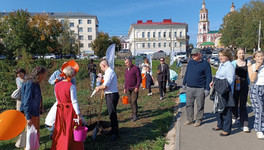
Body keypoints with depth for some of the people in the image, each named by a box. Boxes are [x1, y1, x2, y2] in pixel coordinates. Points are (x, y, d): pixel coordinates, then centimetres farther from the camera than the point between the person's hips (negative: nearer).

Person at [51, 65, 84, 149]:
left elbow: (57, 99, 10)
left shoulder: (57, 85, 1)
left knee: (60, 131, 20)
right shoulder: (71, 86, -17)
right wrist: (78, 114, -14)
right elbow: (74, 101, -18)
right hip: (70, 111, -6)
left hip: (60, 110, 6)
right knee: (70, 132, 8)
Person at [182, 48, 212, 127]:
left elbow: (209, 77, -6)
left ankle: (198, 120, 21)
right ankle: (189, 119, 22)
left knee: (200, 105, 6)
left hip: (200, 89, -5)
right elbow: (186, 74, 19)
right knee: (189, 104, 9)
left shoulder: (205, 64, -4)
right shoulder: (190, 62, 11)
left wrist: (207, 89, -10)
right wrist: (184, 83, 19)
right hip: (189, 88, 5)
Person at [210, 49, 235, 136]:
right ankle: (220, 125, 36)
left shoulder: (229, 66, -14)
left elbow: (229, 80, -18)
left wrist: (219, 82, -24)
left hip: (226, 92, -9)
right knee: (218, 108, 19)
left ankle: (227, 130, 13)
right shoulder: (221, 65, 13)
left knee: (226, 110, 1)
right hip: (218, 90, 9)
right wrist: (214, 82, 8)